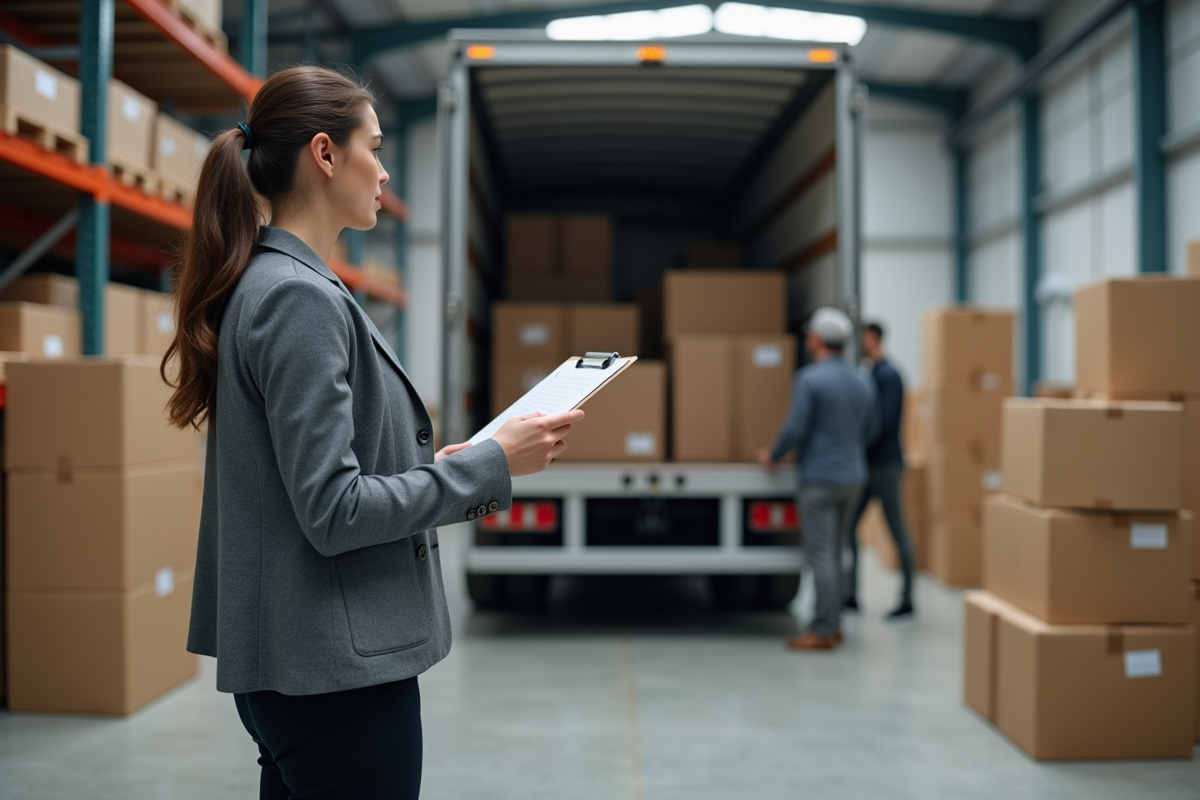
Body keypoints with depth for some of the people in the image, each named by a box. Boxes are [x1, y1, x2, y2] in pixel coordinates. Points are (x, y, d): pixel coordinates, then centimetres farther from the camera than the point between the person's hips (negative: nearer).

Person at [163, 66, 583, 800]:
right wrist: (492, 464, -14)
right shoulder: (300, 298, -18)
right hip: (336, 672, -10)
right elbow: (334, 512, -21)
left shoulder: (267, 286, 11)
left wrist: (439, 466, 14)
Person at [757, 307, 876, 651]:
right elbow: (869, 431, 15)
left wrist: (773, 455, 0)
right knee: (833, 554, 15)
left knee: (821, 556, -4)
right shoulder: (861, 381, 9)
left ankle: (823, 632, 0)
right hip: (853, 476, 7)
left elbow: (795, 429, -17)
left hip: (820, 478, -7)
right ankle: (833, 624, 19)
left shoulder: (809, 379, -14)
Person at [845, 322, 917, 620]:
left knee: (898, 531, -1)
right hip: (868, 464, 9)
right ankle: (851, 594, 15)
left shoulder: (888, 375, -15)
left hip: (885, 464, -9)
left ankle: (907, 599, 7)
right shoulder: (873, 373, 14)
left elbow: (884, 423, -22)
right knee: (848, 526, 8)